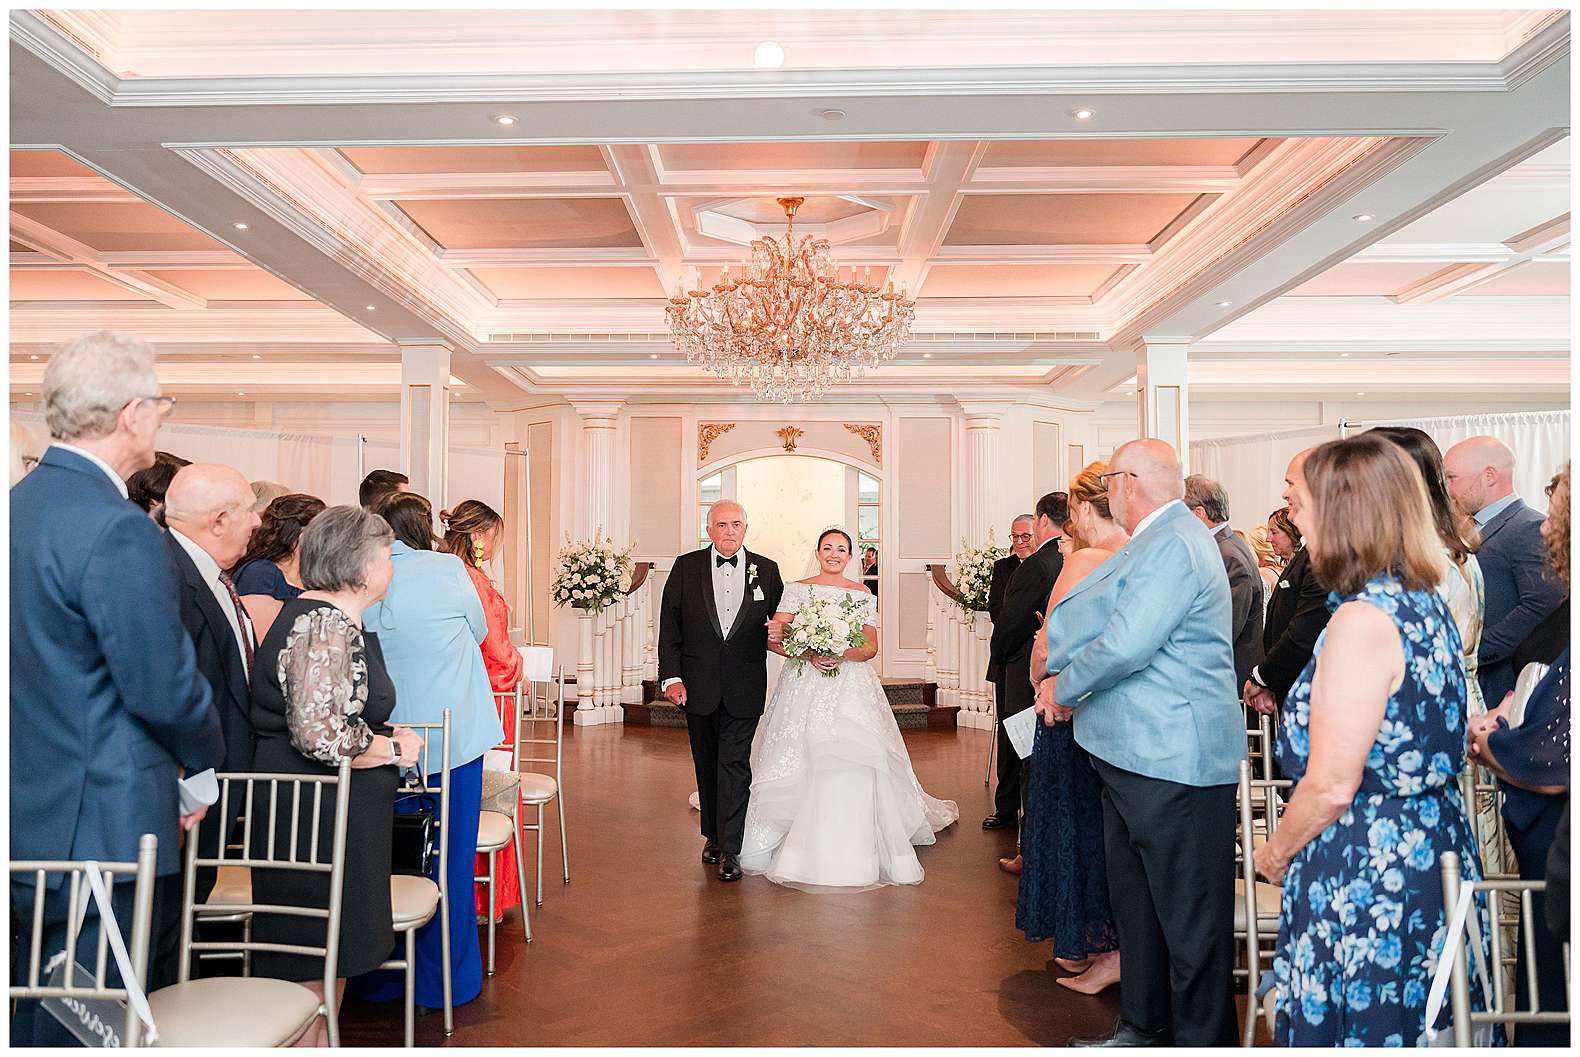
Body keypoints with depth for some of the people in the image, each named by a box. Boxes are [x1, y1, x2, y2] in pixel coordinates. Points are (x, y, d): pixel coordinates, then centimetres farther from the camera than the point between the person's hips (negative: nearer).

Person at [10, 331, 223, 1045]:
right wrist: (205, 757, -1)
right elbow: (163, 687, -21)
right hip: (99, 820, -9)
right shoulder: (120, 532, -24)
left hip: (30, 812, 9)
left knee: (33, 1011, 23)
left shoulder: (20, 503, 6)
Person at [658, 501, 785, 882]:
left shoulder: (766, 571, 3)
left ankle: (729, 850, 2)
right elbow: (669, 626, -1)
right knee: (706, 764, 14)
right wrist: (671, 677, -8)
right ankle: (713, 836, 30)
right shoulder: (686, 567, 1)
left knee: (735, 764, -4)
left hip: (744, 687, -1)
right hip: (698, 685, 1)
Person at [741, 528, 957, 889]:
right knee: (799, 763, -6)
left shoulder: (863, 595, 10)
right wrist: (808, 654, -17)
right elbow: (775, 639, 0)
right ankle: (800, 850, 8)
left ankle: (852, 853, -2)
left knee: (850, 763, -11)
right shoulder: (797, 590, 7)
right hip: (804, 685, 0)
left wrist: (842, 653, -16)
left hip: (850, 687, 1)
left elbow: (871, 647, 5)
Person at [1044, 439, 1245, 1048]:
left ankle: (1203, 1039, 17)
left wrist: (1066, 689, -9)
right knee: (1134, 900, 20)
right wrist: (1057, 670, -3)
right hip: (1132, 751, 11)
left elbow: (1124, 645, -24)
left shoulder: (1174, 545, -18)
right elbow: (1071, 615, 13)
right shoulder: (1148, 544, 16)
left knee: (1188, 917, 3)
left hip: (1172, 760, -10)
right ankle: (1142, 1026, 35)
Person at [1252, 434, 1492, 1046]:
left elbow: (1331, 786, -22)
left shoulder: (1363, 620, -23)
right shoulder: (1428, 605, 6)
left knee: (1354, 1026, 6)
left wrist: (1276, 852, -6)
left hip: (1365, 874, -9)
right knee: (1412, 1028, 21)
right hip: (1435, 853, 9)